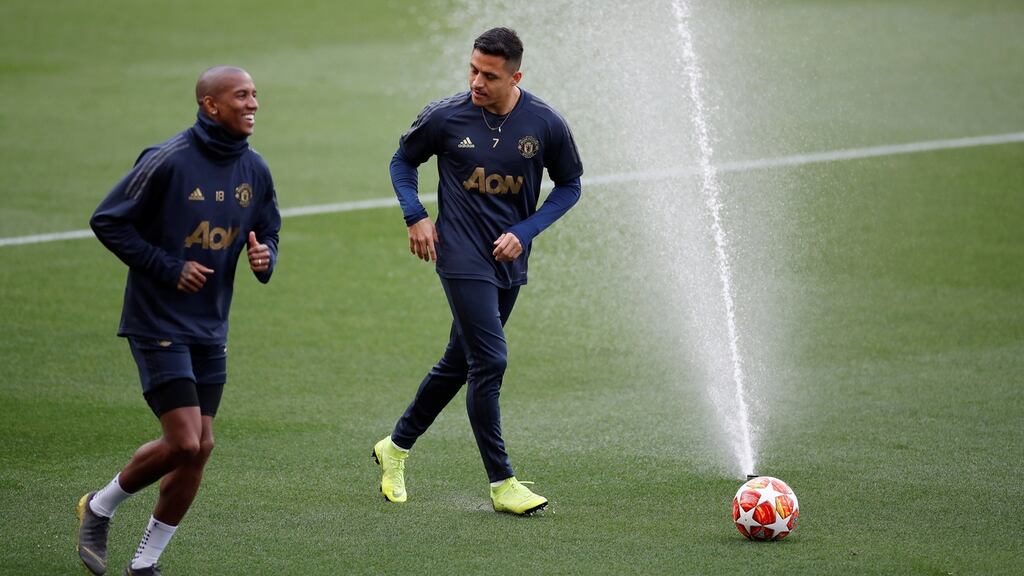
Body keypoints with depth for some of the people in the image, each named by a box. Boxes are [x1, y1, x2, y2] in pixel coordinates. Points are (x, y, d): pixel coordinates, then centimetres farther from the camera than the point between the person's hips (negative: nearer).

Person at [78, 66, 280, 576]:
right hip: (158, 323, -7)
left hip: (211, 330, 7)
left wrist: (264, 258, -7)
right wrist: (168, 268, -15)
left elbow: (267, 233, 17)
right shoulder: (168, 161, -15)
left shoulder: (255, 170, 4)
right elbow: (107, 221, -10)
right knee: (183, 443, -13)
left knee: (199, 448, 4)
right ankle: (100, 508, 14)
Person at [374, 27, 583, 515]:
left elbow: (569, 185, 8)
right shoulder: (445, 117, -10)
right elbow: (403, 160, 9)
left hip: (510, 262, 4)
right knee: (490, 362, -13)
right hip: (463, 258, -4)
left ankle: (396, 447, 33)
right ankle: (501, 483, -5)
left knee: (460, 363, 14)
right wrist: (416, 217, -6)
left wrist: (524, 232, -5)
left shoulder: (546, 125, -6)